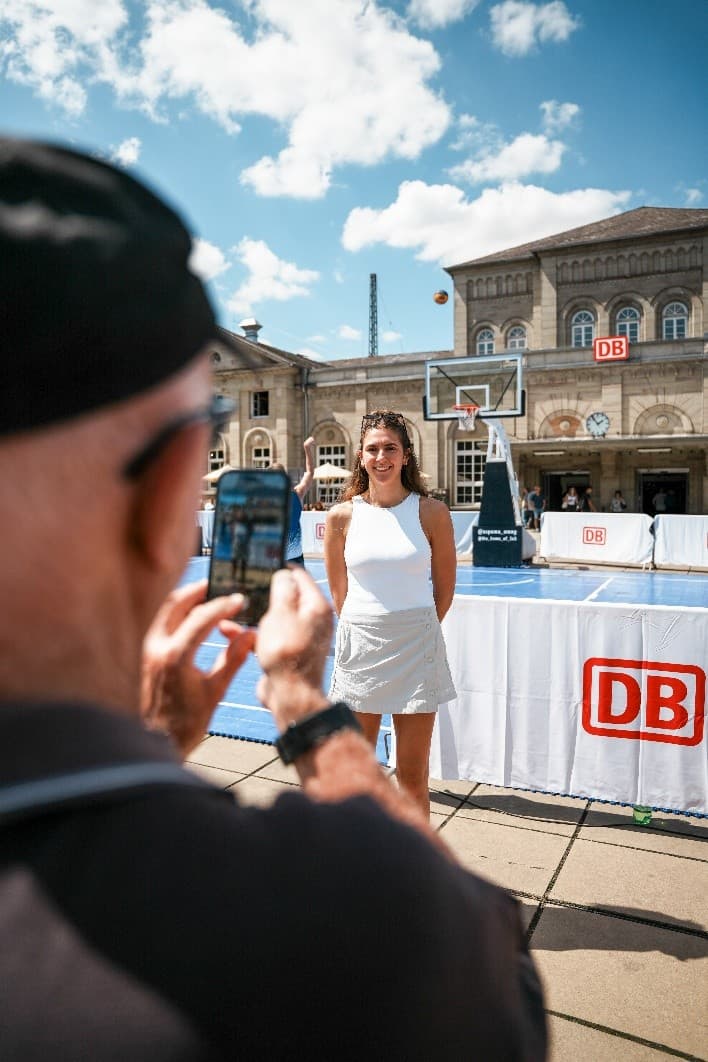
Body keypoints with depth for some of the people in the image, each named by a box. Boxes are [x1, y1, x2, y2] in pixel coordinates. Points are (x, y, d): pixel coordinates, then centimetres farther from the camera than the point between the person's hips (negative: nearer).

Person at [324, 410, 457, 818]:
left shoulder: (432, 512, -3)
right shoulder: (342, 516, -1)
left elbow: (444, 588, 5)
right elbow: (339, 592, 8)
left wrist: (415, 631, 9)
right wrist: (366, 628, 9)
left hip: (417, 649, -1)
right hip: (359, 647, 2)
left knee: (413, 774, 7)